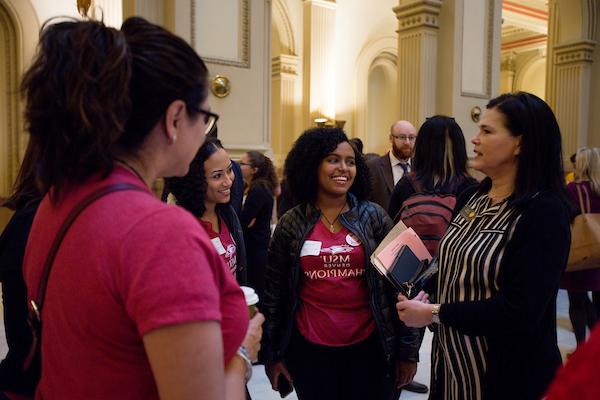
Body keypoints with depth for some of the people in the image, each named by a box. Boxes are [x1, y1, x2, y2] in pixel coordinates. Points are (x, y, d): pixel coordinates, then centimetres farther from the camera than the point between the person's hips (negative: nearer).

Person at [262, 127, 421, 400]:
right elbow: (274, 291, 3)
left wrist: (408, 349, -2)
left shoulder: (374, 217, -3)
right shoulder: (291, 224, -2)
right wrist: (271, 353, 4)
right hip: (309, 349, 0)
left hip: (369, 346, 0)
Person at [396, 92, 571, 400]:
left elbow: (520, 311, -24)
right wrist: (427, 298, -6)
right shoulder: (470, 199, 4)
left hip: (509, 374, -6)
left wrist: (434, 314, -21)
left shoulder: (544, 212, -18)